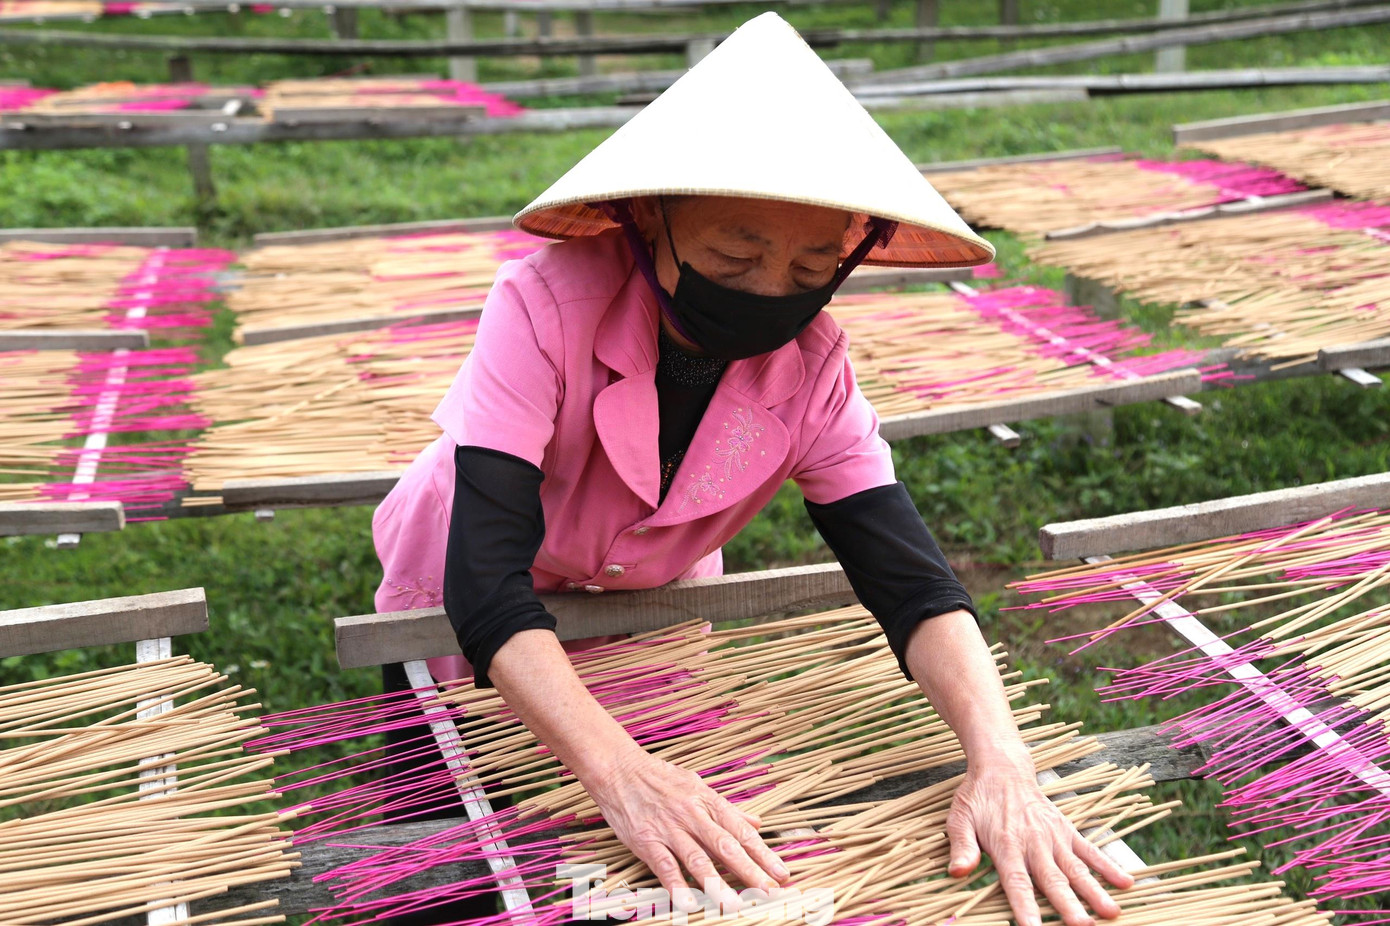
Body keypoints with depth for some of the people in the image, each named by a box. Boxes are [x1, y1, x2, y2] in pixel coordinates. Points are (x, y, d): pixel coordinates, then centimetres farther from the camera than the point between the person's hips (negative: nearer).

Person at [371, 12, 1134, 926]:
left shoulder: (811, 366, -24)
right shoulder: (548, 306, -36)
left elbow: (908, 574, -29)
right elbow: (487, 575, -43)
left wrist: (1000, 760, -47)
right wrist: (617, 770, -56)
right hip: (474, 627, -2)